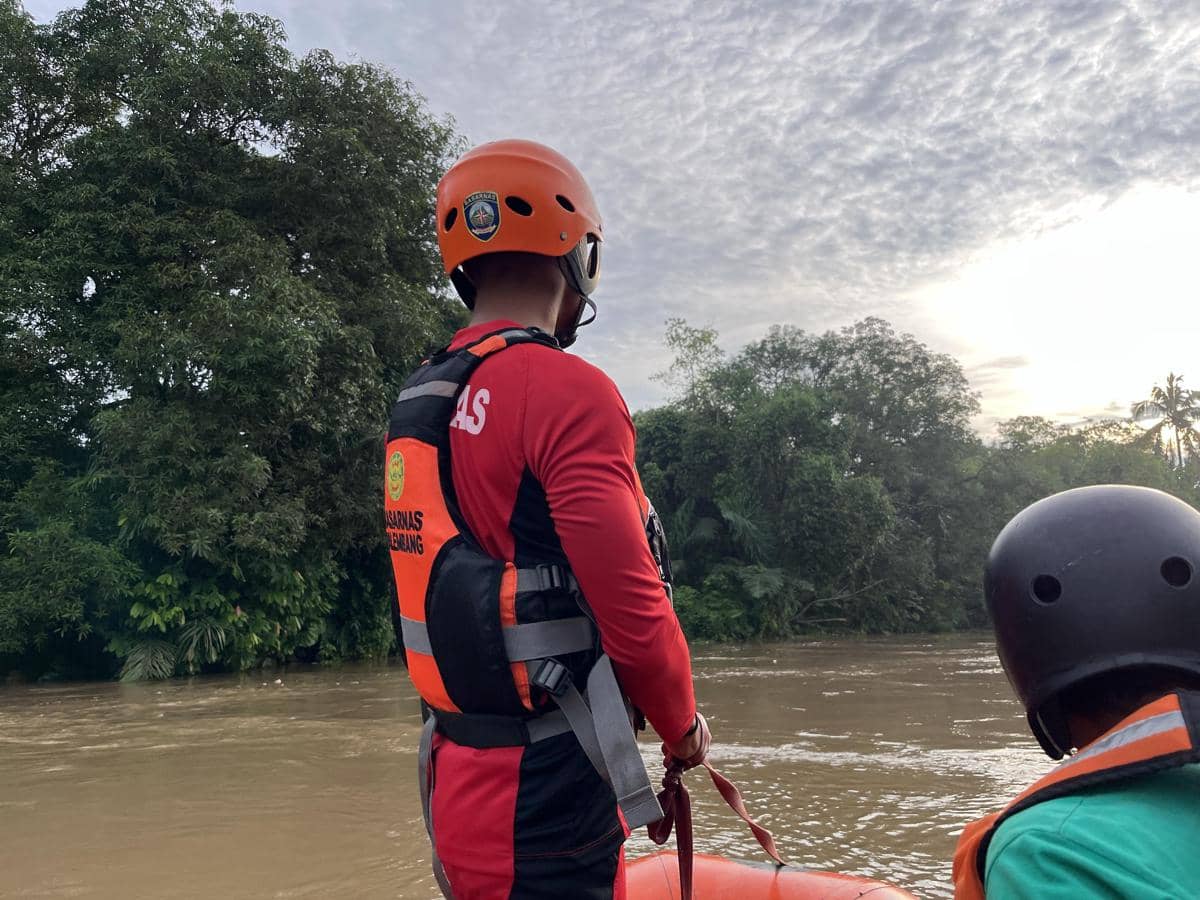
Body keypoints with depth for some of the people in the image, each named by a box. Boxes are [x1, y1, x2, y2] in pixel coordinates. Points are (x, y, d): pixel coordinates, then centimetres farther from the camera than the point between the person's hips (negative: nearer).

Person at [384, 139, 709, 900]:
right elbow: (633, 606, -20)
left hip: (460, 776, 8)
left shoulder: (420, 404, 9)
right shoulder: (566, 391, -17)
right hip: (546, 793, -8)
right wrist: (683, 725, -1)